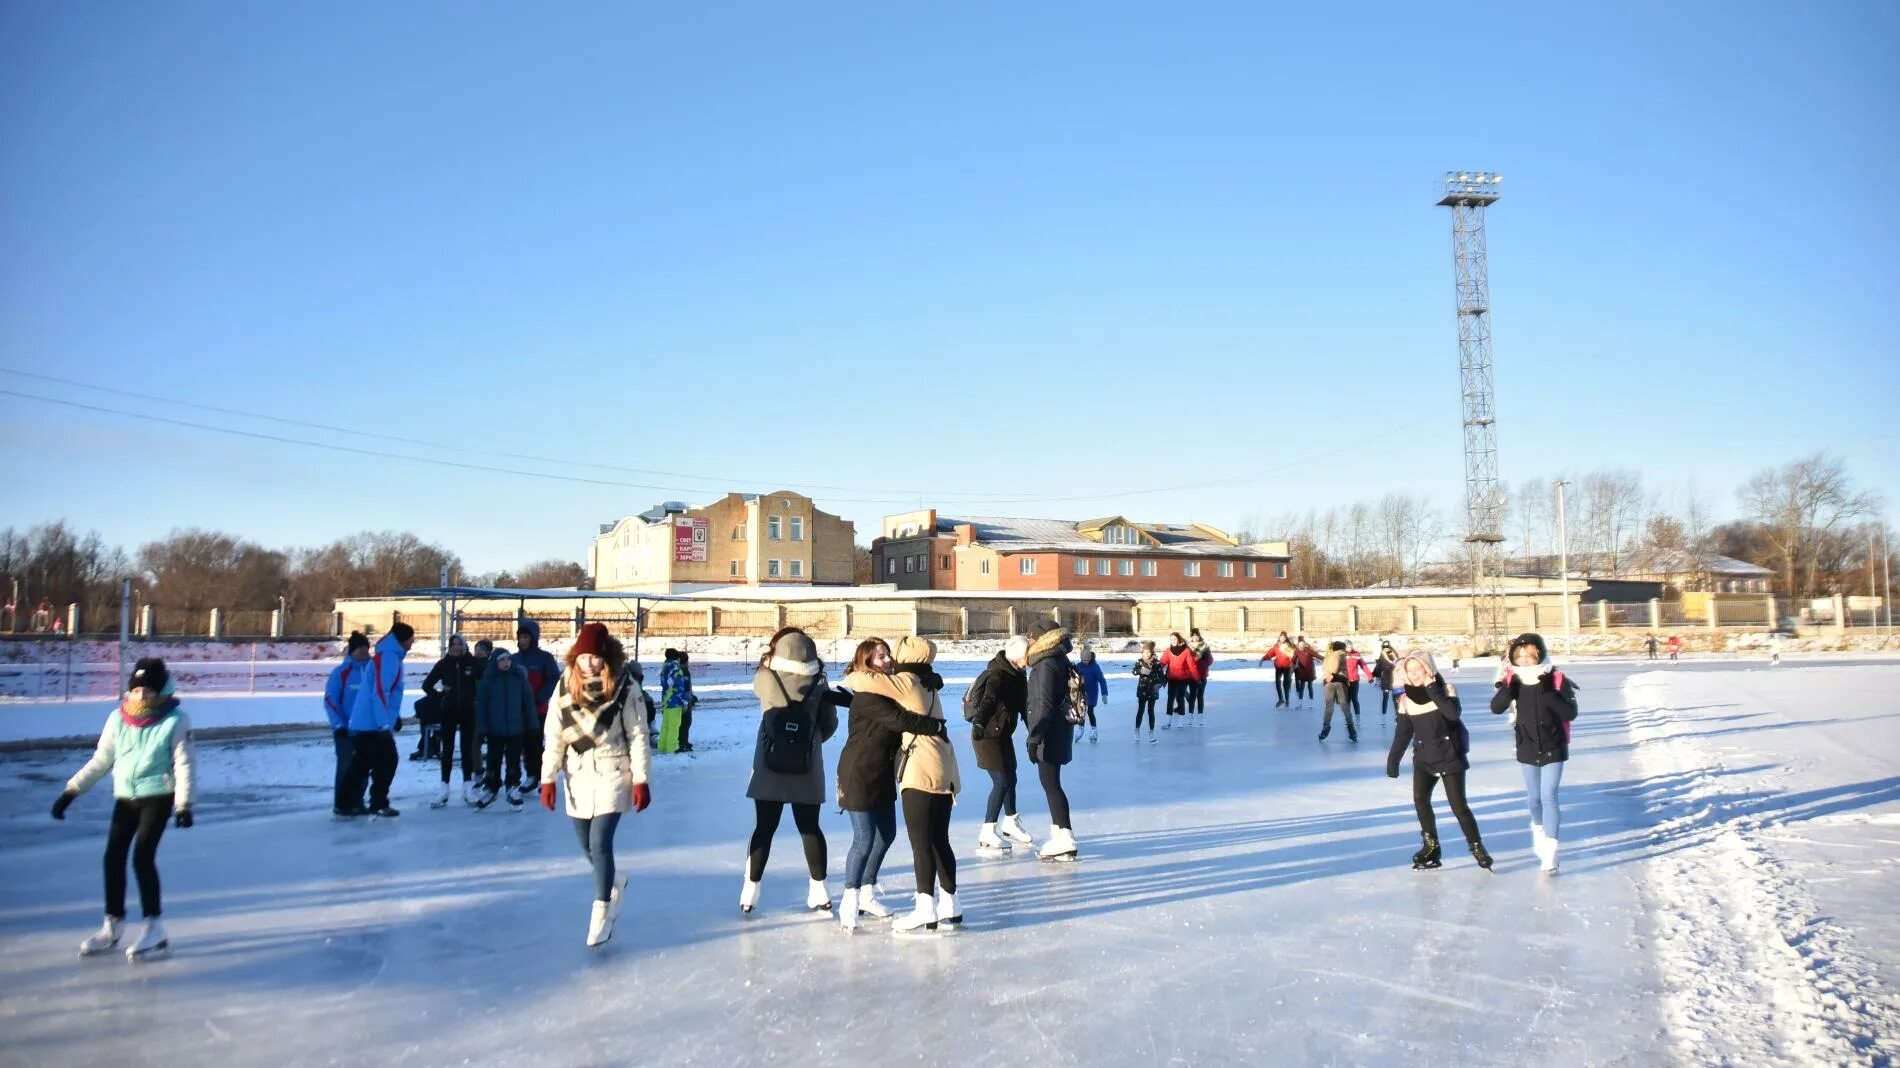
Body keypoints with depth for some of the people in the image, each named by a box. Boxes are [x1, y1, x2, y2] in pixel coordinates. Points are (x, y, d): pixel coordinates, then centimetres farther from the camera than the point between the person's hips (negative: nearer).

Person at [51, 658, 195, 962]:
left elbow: (183, 764, -12)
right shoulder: (118, 718, 1)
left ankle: (155, 931, -5)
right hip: (125, 798, 5)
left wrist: (184, 805, -17)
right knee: (113, 858, 6)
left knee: (143, 857, -13)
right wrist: (71, 791, 6)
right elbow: (101, 760, 9)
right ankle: (112, 927, 22)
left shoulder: (175, 721, -12)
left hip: (158, 798, -5)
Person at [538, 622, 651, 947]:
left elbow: (638, 735, -8)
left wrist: (641, 780, -9)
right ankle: (615, 883, 41)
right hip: (578, 774, 4)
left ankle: (601, 913, 1)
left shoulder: (625, 686, -12)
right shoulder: (566, 685, -5)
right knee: (587, 846, 12)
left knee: (600, 842, -13)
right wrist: (548, 779, -5)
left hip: (613, 772, -4)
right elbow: (553, 735, -2)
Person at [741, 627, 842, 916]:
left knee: (764, 828, 9)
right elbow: (829, 725, 2)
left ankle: (750, 890, 11)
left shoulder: (766, 680, -10)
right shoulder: (818, 685, -8)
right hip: (807, 772, 0)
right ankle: (819, 891, 18)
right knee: (810, 828, 13)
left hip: (769, 769, 0)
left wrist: (768, 658, 29)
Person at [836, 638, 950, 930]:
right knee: (864, 839, -8)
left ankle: (867, 894, 29)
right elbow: (899, 719, -29)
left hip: (882, 774, 10)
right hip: (859, 774, -10)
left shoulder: (892, 687, 9)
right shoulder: (867, 696, -20)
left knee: (886, 834, 15)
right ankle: (849, 900, 5)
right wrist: (936, 725, -24)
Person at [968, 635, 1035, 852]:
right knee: (1002, 782, -8)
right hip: (988, 735, -9)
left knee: (1010, 779, 19)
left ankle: (1010, 824, 38)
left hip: (1003, 734, 9)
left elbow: (1022, 703, 16)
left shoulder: (1017, 675, 4)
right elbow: (988, 700, -41)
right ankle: (987, 835, -1)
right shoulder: (998, 675, -24)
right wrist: (979, 723, -58)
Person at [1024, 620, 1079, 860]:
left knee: (1051, 785, -6)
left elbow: (1044, 705, -22)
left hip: (1049, 736, -10)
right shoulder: (1060, 662, 12)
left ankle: (1065, 839, -6)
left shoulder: (1046, 666, -17)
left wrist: (1034, 738, -23)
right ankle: (1059, 836, 24)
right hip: (1058, 733, 10)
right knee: (1051, 784, 17)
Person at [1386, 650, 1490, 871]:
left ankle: (1477, 846, 12)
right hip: (1424, 758, 4)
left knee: (1458, 805, -5)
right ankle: (1431, 846, 5)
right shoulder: (1407, 698, 1)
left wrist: (1432, 688, -25)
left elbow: (1454, 713, -28)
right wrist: (1393, 760, 0)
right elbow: (1402, 733, 4)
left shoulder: (1445, 689, -8)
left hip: (1450, 756, -4)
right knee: (1420, 799, -9)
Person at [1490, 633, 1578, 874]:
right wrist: (1508, 688, -30)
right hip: (1527, 749, 3)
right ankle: (1538, 828, 45)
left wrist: (1549, 693, -31)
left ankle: (1549, 850, -7)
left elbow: (1571, 712, -20)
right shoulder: (1513, 681, -6)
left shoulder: (1557, 680, -14)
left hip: (1553, 748, -3)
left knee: (1548, 796, -9)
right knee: (1533, 797, 17)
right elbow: (1496, 708, -15)